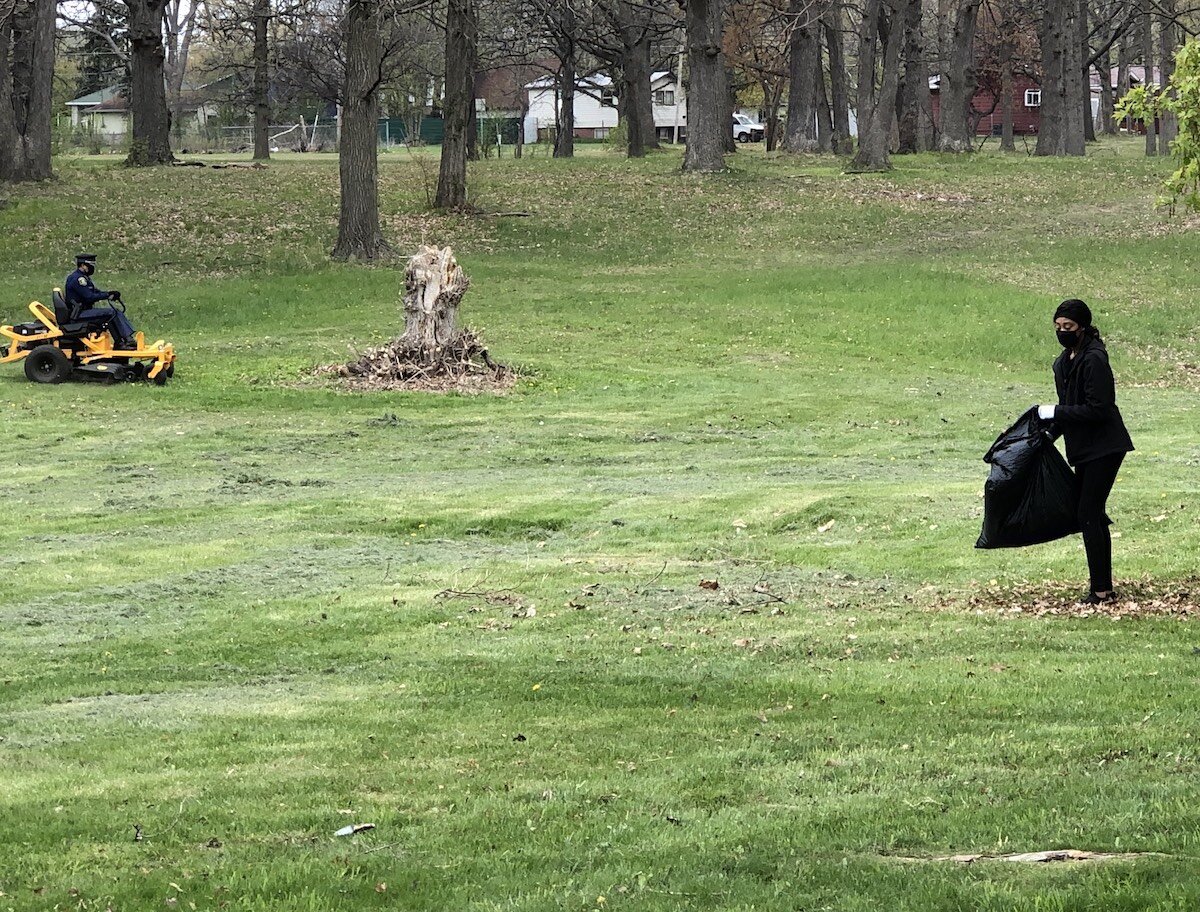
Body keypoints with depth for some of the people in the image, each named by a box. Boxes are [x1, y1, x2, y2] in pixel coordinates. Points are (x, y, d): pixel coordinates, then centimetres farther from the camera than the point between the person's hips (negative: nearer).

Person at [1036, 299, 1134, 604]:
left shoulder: (1094, 360, -17)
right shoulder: (1063, 363, 12)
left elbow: (1097, 409, -21)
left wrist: (1055, 413, -17)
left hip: (1104, 448, -10)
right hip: (1084, 449, 10)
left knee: (1089, 514, -11)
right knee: (1093, 515, 12)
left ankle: (1100, 590, -8)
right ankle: (1104, 587, 18)